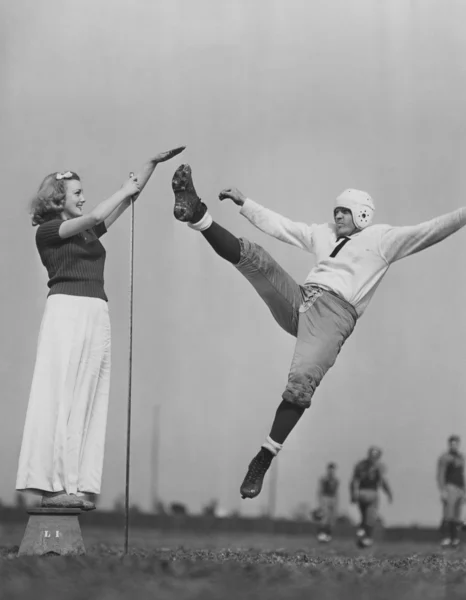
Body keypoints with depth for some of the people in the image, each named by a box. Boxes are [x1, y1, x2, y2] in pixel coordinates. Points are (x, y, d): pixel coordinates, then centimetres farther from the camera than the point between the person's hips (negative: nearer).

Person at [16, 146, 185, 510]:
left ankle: (76, 486, -4)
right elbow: (95, 215, -9)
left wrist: (152, 164, 13)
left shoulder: (89, 233, 21)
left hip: (98, 316, 7)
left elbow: (127, 200, 20)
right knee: (61, 397, -10)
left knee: (88, 401, -1)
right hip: (67, 311, -7)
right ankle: (54, 485, -11)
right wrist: (126, 190, 4)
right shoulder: (47, 231, 3)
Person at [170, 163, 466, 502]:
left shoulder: (382, 238, 11)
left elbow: (429, 232, 0)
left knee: (302, 382, -26)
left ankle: (263, 461, -21)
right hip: (298, 301, 6)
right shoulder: (322, 234, 29)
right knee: (250, 254, -12)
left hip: (335, 314, -6)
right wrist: (244, 202, 30)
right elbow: (277, 224, 33)